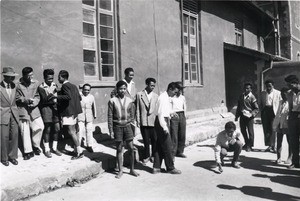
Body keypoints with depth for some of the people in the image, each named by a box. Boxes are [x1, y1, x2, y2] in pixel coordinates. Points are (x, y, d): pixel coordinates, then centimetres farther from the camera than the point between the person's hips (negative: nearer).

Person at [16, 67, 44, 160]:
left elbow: (37, 96, 8)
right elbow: (17, 98, 1)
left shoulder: (36, 83, 3)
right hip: (23, 110, -2)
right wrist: (26, 100, -15)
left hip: (34, 109, 2)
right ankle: (28, 151, 14)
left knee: (40, 127, -6)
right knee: (24, 131, 0)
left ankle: (36, 146, 18)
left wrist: (34, 102, -11)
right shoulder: (18, 85, -3)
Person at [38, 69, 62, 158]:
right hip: (46, 108, -4)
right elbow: (45, 99, -13)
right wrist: (52, 93, -24)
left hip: (55, 107, 5)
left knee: (57, 128, 4)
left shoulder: (55, 85, 9)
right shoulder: (41, 87, -6)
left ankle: (54, 148, 18)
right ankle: (47, 150, 12)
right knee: (47, 129, -1)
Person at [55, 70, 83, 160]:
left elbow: (69, 96, -27)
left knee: (71, 132, -7)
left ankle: (79, 152, -6)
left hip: (68, 112, -10)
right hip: (74, 112, 10)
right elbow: (79, 98, 14)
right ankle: (76, 149, 22)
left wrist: (57, 96, -22)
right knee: (73, 131, 15)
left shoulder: (65, 86, -12)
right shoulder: (73, 86, 14)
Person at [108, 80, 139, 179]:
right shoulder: (112, 101, -4)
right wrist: (111, 130, -5)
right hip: (117, 127, -2)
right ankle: (120, 171, 18)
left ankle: (132, 169, 17)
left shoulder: (129, 101, 3)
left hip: (127, 126, 2)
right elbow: (110, 116, -2)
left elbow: (132, 115, 10)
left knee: (131, 148, 1)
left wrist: (133, 125, 7)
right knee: (119, 149, 6)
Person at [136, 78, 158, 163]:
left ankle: (153, 155, 22)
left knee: (154, 140, 5)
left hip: (154, 121, 1)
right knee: (146, 140, 7)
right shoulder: (139, 95, 3)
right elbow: (137, 109, 3)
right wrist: (138, 121, 0)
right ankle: (146, 156, 23)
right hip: (144, 122, -1)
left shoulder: (156, 96, 6)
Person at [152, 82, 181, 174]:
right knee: (168, 147, 0)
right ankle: (170, 168, 13)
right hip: (162, 123, -10)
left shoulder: (166, 97, 13)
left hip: (164, 123, 10)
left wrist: (170, 113, 8)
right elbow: (161, 113, -24)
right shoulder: (163, 98, -18)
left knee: (160, 146, 13)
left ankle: (156, 168, 21)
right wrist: (165, 128, -26)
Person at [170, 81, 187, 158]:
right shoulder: (171, 97, -5)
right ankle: (172, 152, 1)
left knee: (182, 135, 6)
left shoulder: (183, 97, 13)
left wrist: (184, 116, 16)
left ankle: (180, 152, 17)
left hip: (182, 116, 6)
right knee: (174, 135, -6)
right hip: (174, 116, -6)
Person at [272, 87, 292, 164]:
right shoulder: (281, 102, 15)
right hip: (279, 125, 6)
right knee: (279, 142, 7)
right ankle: (279, 158, 15)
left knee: (290, 142, 7)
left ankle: (290, 158, 17)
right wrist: (275, 124, 12)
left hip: (287, 125, -6)